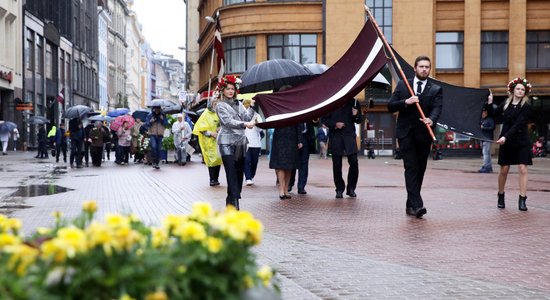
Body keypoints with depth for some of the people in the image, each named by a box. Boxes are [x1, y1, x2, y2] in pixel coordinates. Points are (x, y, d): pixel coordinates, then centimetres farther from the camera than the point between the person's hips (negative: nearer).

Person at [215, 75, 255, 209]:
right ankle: (235, 201, -19)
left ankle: (230, 200, 17)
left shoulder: (239, 104, 17)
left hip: (240, 142, 6)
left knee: (239, 172, 7)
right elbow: (228, 121, -14)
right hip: (227, 142, -6)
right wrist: (244, 124, -26)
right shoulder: (220, 105, 1)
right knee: (231, 172, -14)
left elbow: (247, 117, 7)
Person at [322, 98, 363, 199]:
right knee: (337, 165, 2)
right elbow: (324, 119, 5)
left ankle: (351, 188, 7)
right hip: (335, 137, -1)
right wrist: (335, 124, -10)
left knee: (354, 162, -8)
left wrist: (356, 115, -8)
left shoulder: (353, 102, 9)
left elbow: (360, 120, 14)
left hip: (350, 136, 1)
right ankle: (339, 189, 14)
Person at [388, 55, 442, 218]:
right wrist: (406, 102, -15)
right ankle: (416, 205, -18)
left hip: (423, 135, 2)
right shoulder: (402, 85, 8)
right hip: (406, 133, -2)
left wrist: (431, 119, -31)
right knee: (411, 168, -11)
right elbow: (390, 106, 3)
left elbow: (437, 108, -9)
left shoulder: (436, 90, 7)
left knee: (420, 171, 8)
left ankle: (411, 205, 20)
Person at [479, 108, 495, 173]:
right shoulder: (482, 120, 18)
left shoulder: (490, 119, -4)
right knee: (487, 153, 11)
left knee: (486, 153, -14)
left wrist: (483, 128, -14)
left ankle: (485, 167, -16)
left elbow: (492, 127, -13)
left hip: (488, 138, -8)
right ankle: (489, 167, 16)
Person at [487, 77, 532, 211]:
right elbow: (494, 113, 17)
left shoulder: (526, 107, -7)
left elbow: (518, 124, -17)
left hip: (521, 142, -3)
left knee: (523, 169, -10)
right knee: (504, 170, 6)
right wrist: (490, 103, 2)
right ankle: (500, 196, 24)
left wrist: (506, 136, -25)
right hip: (506, 142, 3)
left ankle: (522, 200, -8)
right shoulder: (505, 104, 5)